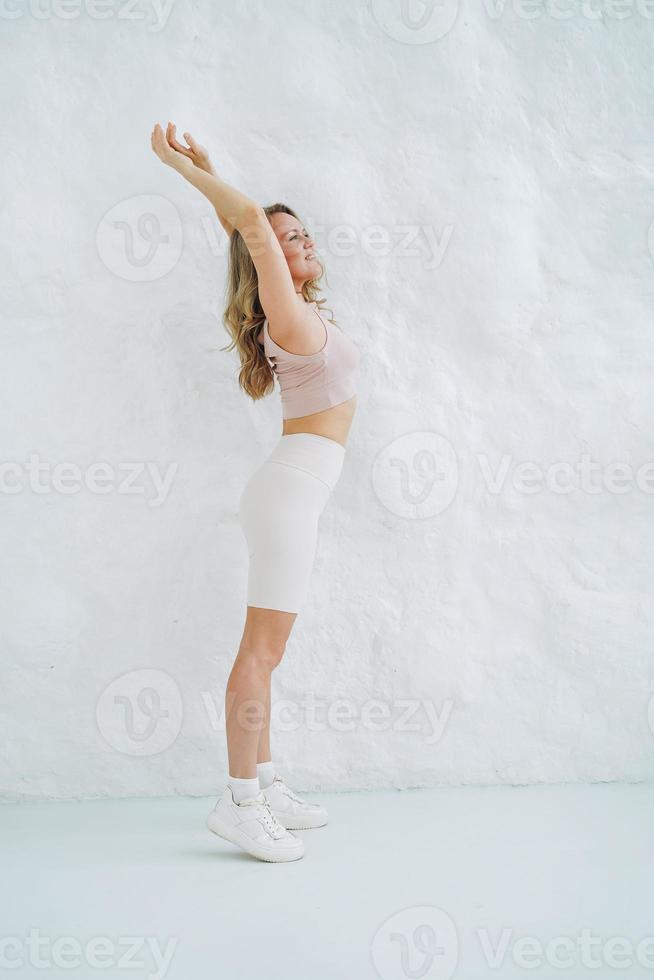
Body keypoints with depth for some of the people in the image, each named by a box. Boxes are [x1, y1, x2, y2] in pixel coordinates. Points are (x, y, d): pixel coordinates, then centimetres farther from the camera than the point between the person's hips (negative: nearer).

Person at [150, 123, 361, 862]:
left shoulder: (293, 311, 15)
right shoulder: (292, 318, -9)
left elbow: (242, 231, 28)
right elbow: (252, 223, -18)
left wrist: (200, 172, 24)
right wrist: (188, 169, -9)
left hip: (293, 491, 9)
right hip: (292, 488, -9)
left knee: (267, 647, 7)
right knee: (263, 645, -10)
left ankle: (265, 786, 13)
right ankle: (239, 803, -8)